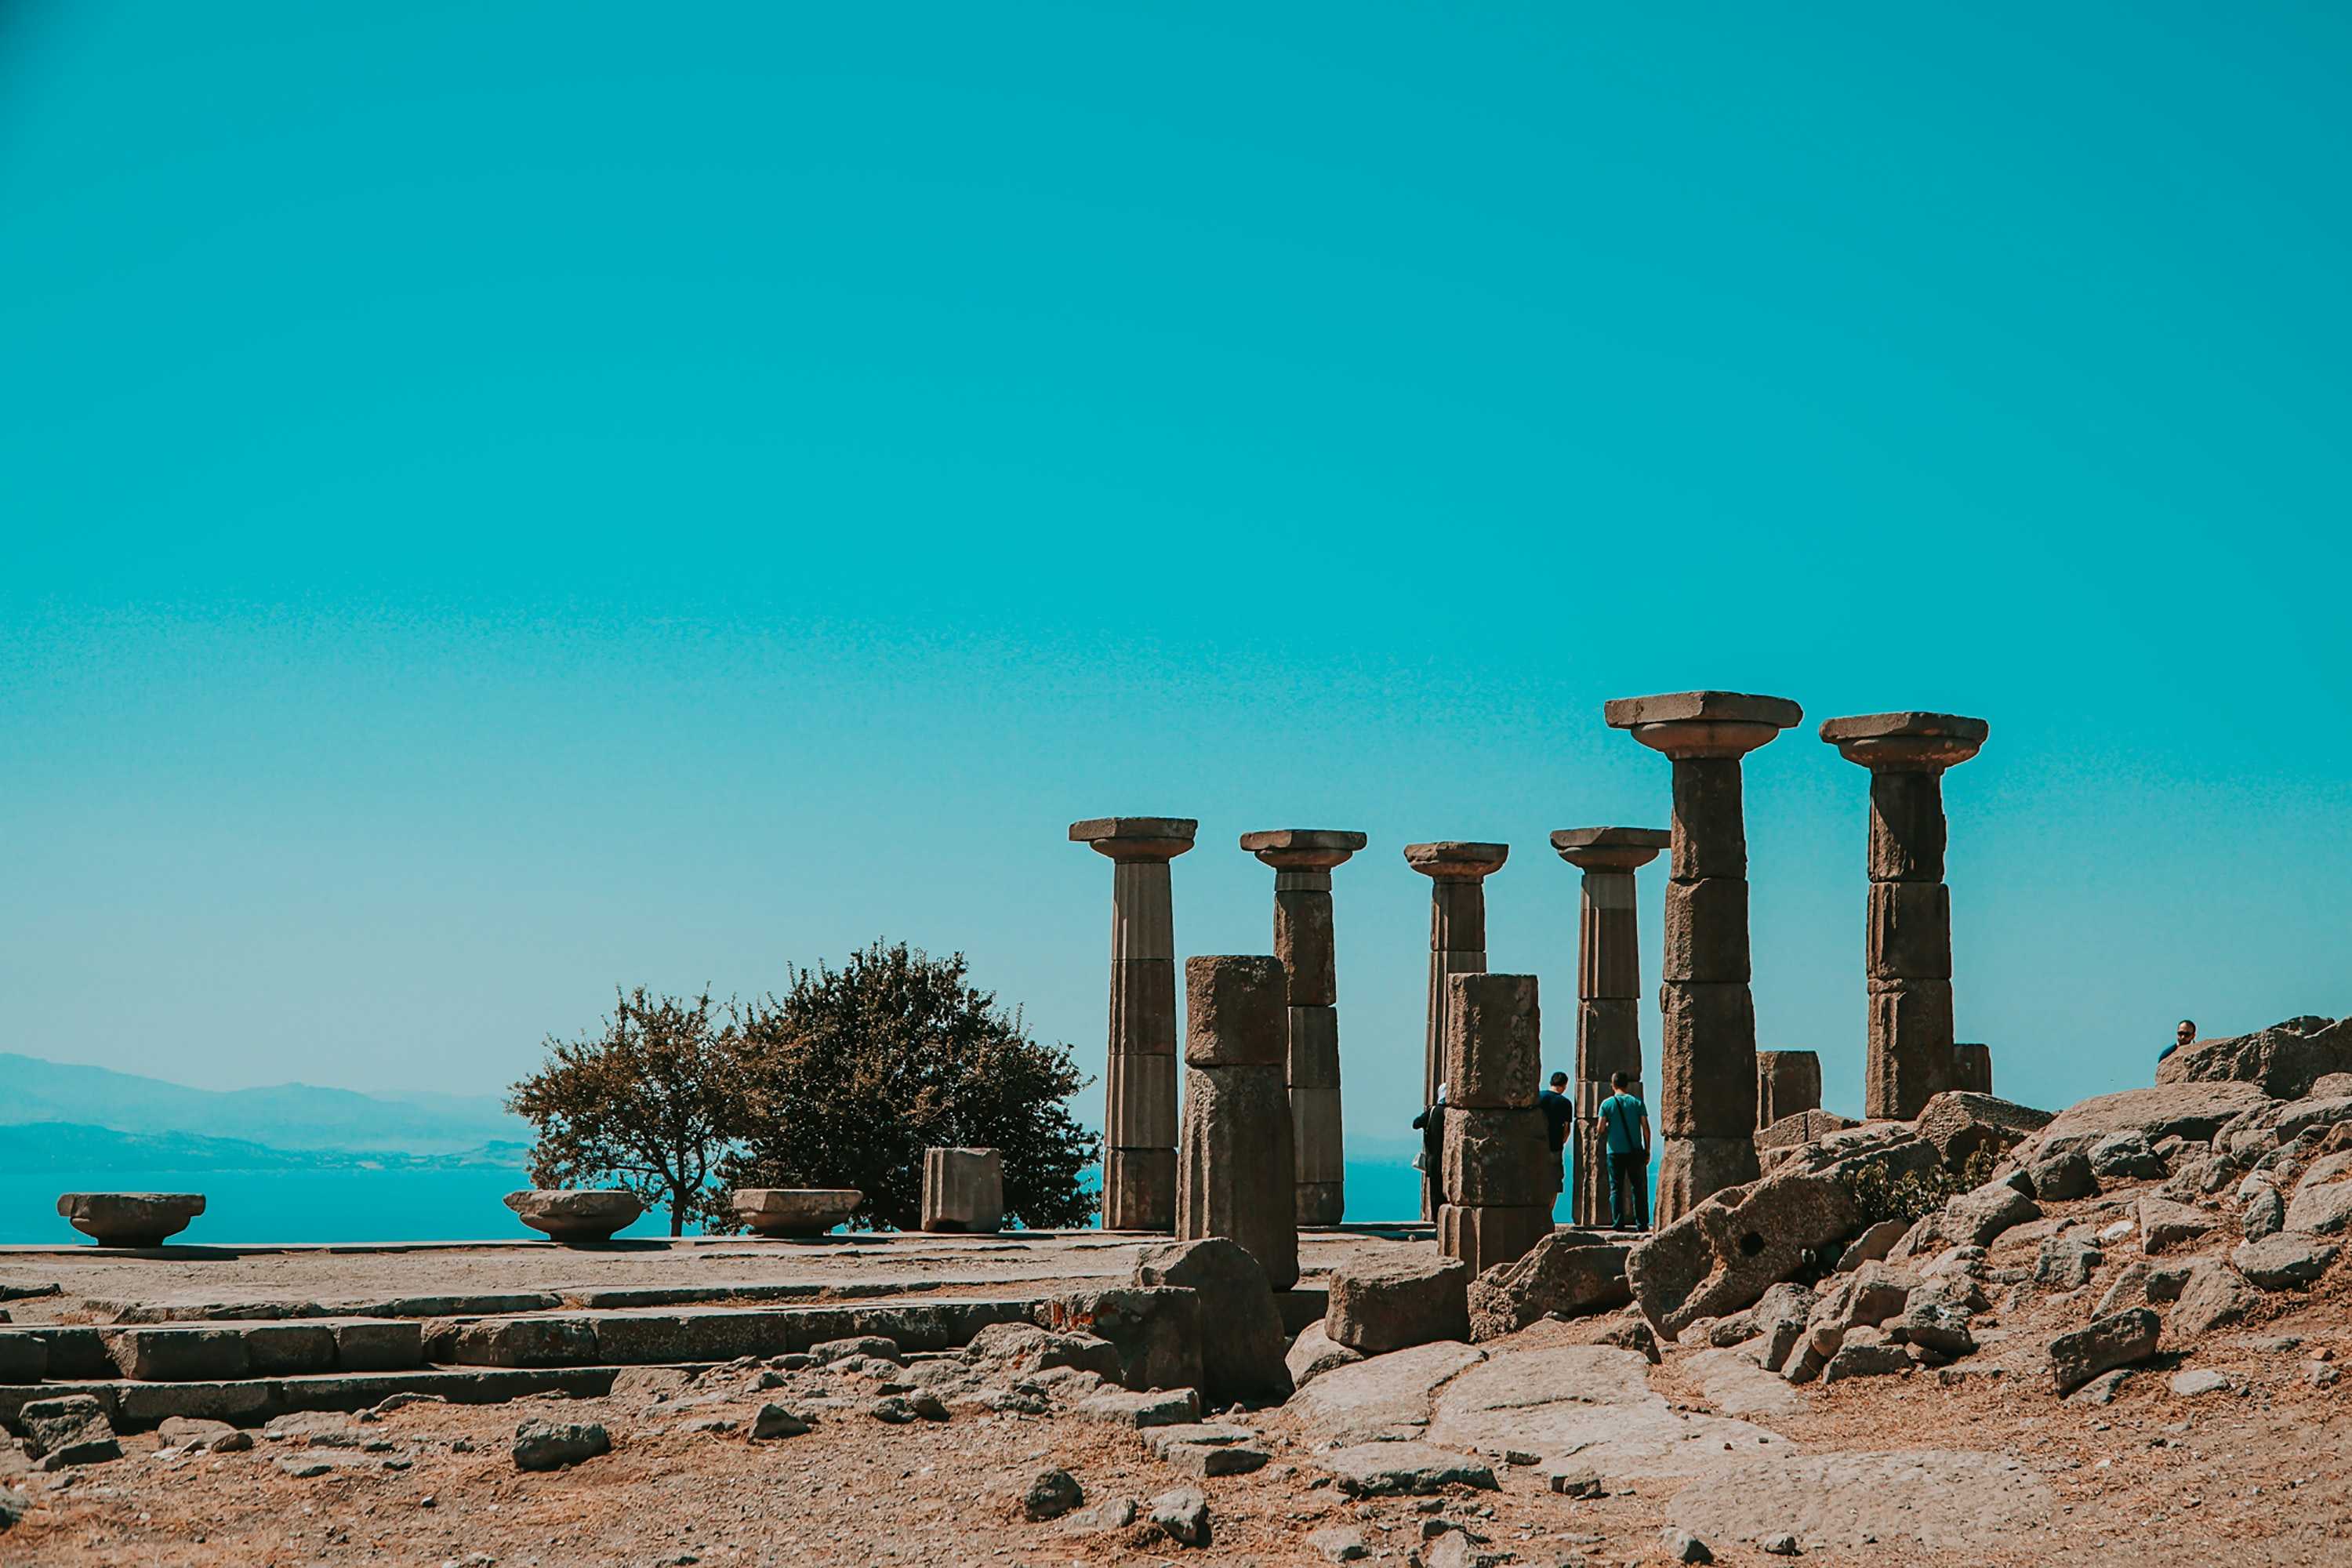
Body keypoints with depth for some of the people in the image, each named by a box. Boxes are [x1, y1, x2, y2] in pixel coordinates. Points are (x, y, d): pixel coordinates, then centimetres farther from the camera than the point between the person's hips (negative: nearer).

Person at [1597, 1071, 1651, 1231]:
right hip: (1635, 1151, 1)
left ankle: (1618, 1223, -3)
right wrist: (1647, 1150, 7)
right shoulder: (1637, 1102, 2)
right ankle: (1641, 1223, 4)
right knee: (1638, 1188, 6)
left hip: (1615, 1151, 0)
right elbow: (1645, 1127, 0)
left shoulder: (1607, 1104, 0)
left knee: (1616, 1188, 4)